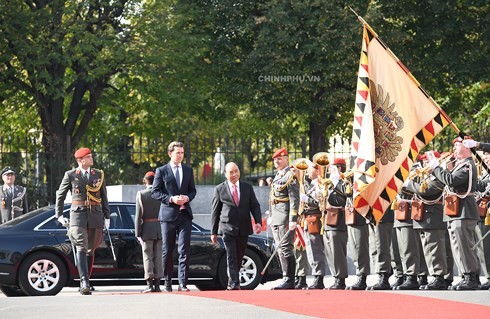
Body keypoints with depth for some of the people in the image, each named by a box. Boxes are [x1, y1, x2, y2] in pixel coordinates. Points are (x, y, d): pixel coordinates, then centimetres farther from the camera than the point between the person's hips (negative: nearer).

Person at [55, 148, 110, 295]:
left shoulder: (99, 175, 11)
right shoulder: (70, 175, 4)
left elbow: (104, 197, 15)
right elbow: (60, 195, 11)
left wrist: (107, 216, 12)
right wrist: (59, 215, 7)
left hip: (95, 216, 3)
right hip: (78, 215, -3)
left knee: (90, 250, 7)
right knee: (81, 248, -16)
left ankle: (85, 283, 16)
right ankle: (84, 282, -26)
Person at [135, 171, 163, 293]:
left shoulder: (141, 194, -4)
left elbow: (138, 215, -6)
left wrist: (137, 233, -2)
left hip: (147, 229, -2)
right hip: (160, 228, 2)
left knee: (148, 257, 1)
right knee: (158, 256, 6)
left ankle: (149, 285, -5)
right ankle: (157, 284, 4)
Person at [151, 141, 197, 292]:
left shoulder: (188, 170, 13)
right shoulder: (162, 171, 2)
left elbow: (193, 190, 17)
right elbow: (155, 192, -1)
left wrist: (187, 198, -5)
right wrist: (171, 199, -14)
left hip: (185, 214, 2)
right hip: (168, 214, -2)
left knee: (184, 250, -6)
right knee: (167, 250, 4)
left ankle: (183, 282, -7)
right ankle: (167, 282, 12)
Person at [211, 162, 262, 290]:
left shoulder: (248, 188, 9)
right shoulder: (219, 189, 2)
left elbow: (255, 206, 8)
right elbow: (215, 211, 4)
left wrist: (258, 222, -9)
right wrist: (214, 232, 3)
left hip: (243, 229, 3)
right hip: (227, 228, -3)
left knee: (239, 257, 9)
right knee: (231, 257, -12)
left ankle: (232, 282, 23)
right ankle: (234, 284, -15)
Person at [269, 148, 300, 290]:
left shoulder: (290, 176, -9)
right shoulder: (277, 176, 19)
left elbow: (295, 199, -15)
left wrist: (293, 219, -21)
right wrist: (271, 217, 20)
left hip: (285, 218, -10)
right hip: (276, 218, 10)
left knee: (286, 249, -10)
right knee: (280, 250, 9)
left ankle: (289, 281, -10)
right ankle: (286, 279, 13)